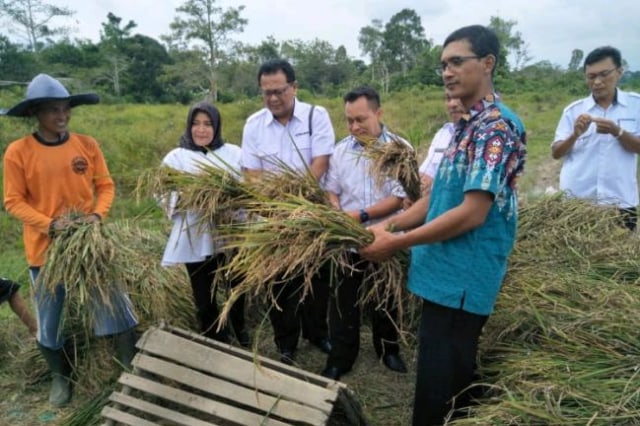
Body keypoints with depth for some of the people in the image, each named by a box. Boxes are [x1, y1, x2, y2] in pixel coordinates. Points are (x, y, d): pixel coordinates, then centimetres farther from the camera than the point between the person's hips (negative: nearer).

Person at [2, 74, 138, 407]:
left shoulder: (87, 144, -3)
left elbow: (106, 186, 2)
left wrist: (98, 215, -16)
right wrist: (50, 224, -20)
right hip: (45, 247, -1)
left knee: (116, 306, 7)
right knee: (49, 317, 13)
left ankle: (131, 366, 27)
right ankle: (60, 376, 38)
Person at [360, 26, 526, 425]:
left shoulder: (496, 126, -16)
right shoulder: (468, 124, 14)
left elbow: (472, 213, -22)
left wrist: (397, 242, -17)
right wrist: (385, 225, 6)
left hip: (461, 280, -9)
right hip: (449, 274, 9)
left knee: (439, 386, 3)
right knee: (450, 378, 22)